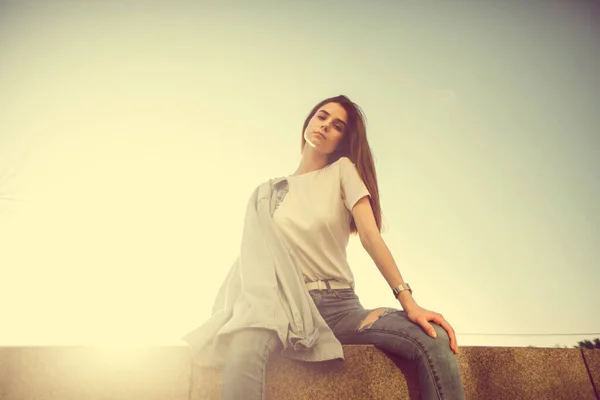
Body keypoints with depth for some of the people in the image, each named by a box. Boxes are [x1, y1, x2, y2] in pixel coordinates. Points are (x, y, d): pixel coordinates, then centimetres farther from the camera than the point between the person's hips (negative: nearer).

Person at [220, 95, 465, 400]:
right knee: (242, 353, -37)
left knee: (435, 341, -27)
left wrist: (409, 302, -17)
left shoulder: (343, 170, 7)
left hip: (340, 305, 0)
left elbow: (370, 235, -5)